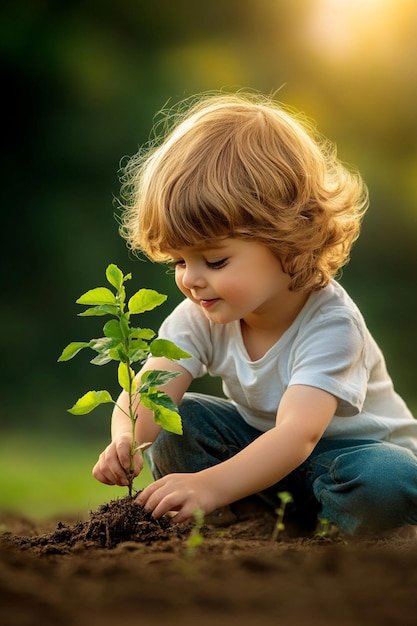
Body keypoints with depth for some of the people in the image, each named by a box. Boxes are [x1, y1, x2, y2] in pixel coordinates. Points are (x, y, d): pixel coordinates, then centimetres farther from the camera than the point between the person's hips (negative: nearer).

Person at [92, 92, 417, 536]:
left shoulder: (329, 325, -31)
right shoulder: (201, 316, -12)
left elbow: (298, 434, -43)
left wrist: (213, 485, -59)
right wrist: (126, 441, -48)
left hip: (354, 447, -5)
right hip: (260, 440, 5)